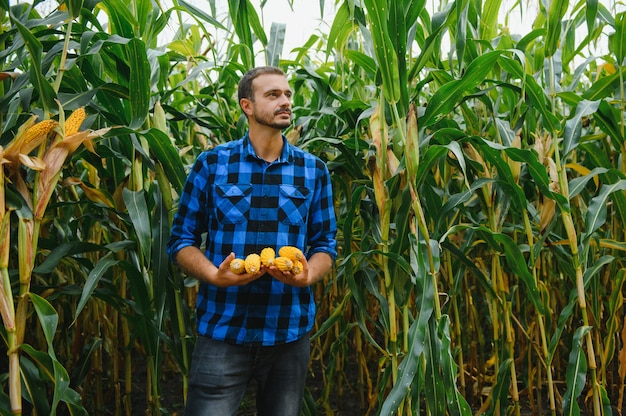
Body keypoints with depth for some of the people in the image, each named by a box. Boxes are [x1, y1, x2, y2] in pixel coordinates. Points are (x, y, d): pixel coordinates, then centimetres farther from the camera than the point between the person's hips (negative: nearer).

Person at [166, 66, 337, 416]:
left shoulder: (314, 171, 5)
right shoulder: (211, 164, 0)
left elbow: (325, 244, 7)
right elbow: (182, 239, 2)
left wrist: (307, 275, -15)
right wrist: (215, 275, -17)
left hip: (290, 333, 2)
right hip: (222, 331, -2)